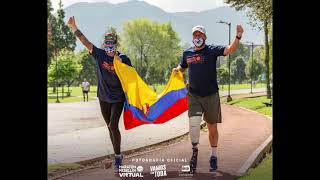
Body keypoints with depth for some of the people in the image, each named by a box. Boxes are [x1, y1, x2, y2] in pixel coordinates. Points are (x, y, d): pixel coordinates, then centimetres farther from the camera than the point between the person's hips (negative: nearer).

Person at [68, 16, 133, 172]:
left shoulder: (124, 59, -9)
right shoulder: (99, 54, -3)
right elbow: (85, 41, -10)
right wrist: (74, 27, -17)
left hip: (118, 98, -4)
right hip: (104, 98, 4)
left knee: (113, 126, -14)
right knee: (110, 127, 13)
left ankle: (117, 156, 0)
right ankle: (118, 155, 28)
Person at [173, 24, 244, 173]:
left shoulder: (212, 50, -4)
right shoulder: (187, 53, 7)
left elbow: (230, 50, -20)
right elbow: (182, 67, 25)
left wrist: (238, 37, -38)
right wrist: (176, 70, 2)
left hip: (211, 95, -1)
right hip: (193, 95, 1)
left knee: (212, 127, 9)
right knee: (194, 123, -16)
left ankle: (213, 156, 26)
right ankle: (194, 151, 9)